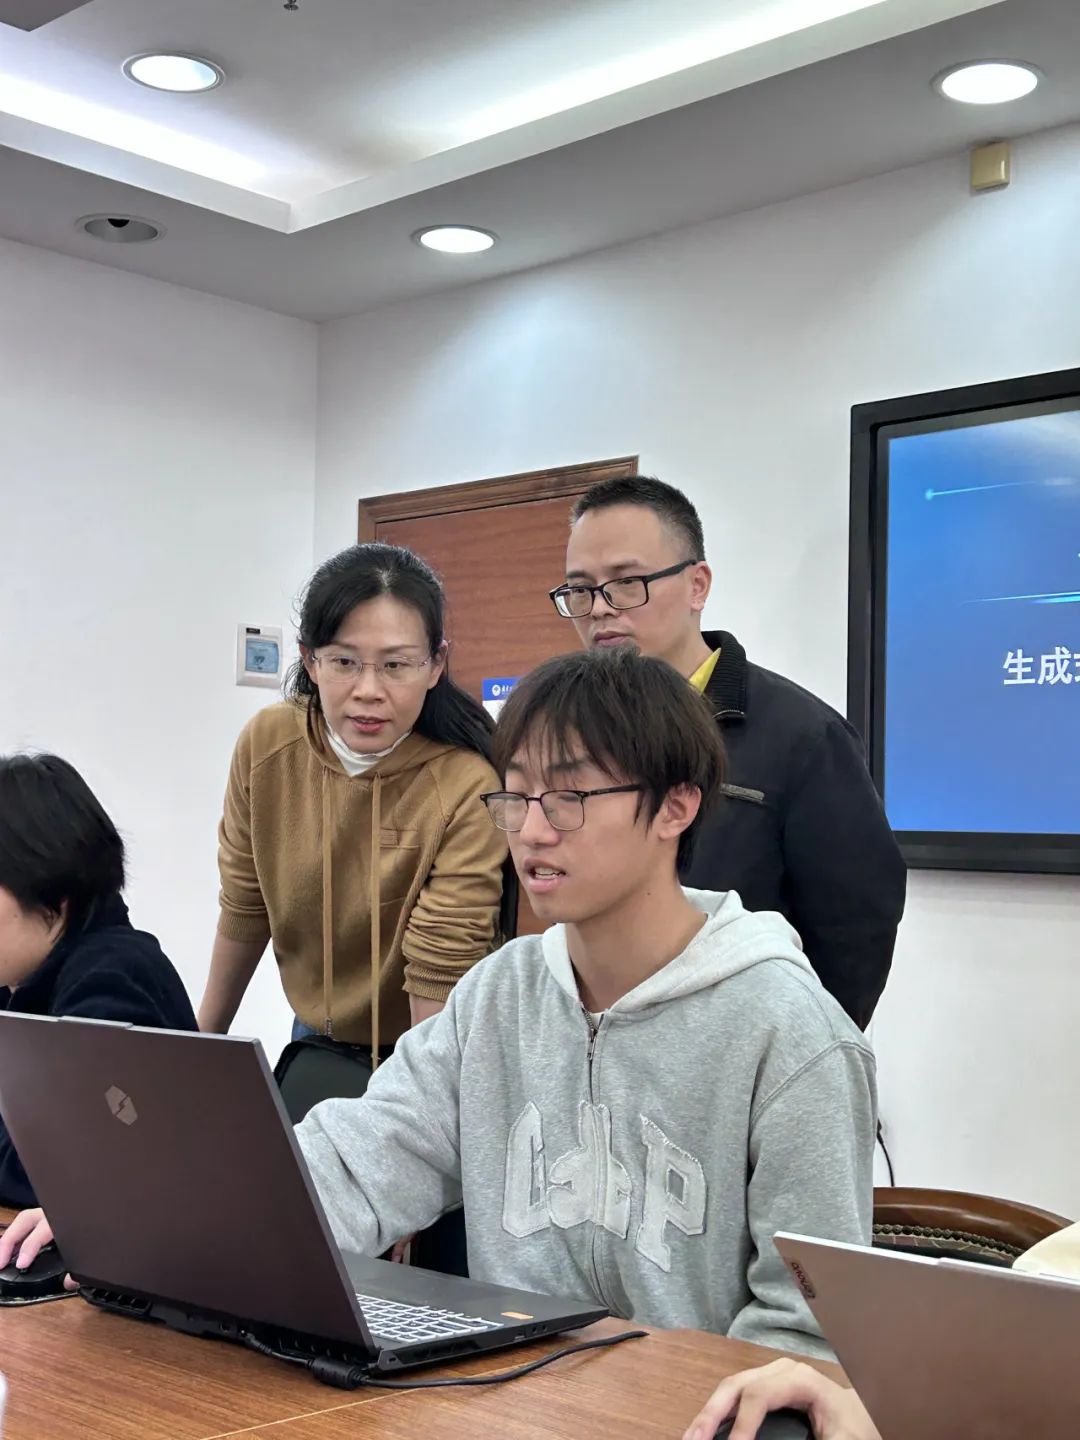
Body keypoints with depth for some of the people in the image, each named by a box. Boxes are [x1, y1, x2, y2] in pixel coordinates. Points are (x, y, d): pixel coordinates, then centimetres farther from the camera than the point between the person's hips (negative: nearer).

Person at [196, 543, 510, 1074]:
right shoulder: (265, 745, -13)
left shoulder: (467, 786, -28)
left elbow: (439, 978, -25)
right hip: (314, 1033, 4)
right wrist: (205, 1036, 10)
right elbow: (243, 909, 1)